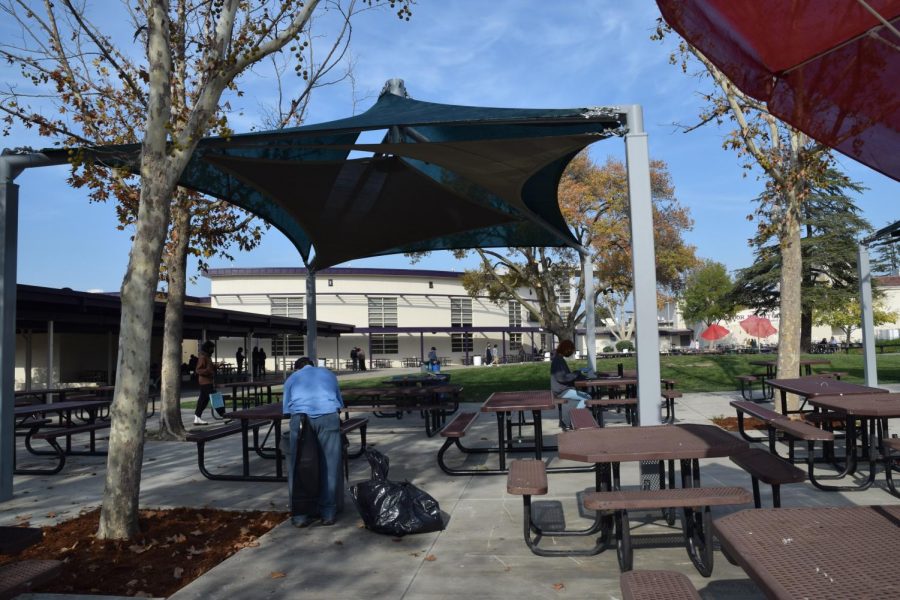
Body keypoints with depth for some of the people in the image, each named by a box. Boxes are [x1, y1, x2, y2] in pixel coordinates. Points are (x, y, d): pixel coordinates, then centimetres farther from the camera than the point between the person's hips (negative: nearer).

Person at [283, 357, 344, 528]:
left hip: (300, 418, 0)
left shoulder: (292, 378, 28)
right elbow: (339, 402, 38)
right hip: (329, 417, 1)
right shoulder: (328, 373, 30)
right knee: (329, 467, 6)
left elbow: (286, 408, 27)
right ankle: (328, 513, 10)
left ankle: (300, 515, 9)